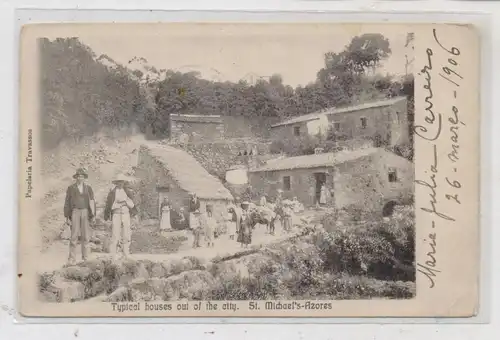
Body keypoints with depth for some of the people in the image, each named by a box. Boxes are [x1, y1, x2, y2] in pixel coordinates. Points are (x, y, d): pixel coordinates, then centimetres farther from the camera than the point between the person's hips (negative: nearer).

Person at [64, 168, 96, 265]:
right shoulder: (71, 188, 5)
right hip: (75, 212, -2)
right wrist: (67, 216, -1)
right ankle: (72, 259, -6)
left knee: (85, 236, 2)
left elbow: (92, 202, 9)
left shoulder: (88, 188, 9)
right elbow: (67, 203, 5)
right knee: (74, 235, -8)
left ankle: (85, 258, 9)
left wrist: (93, 215, 1)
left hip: (86, 213, 2)